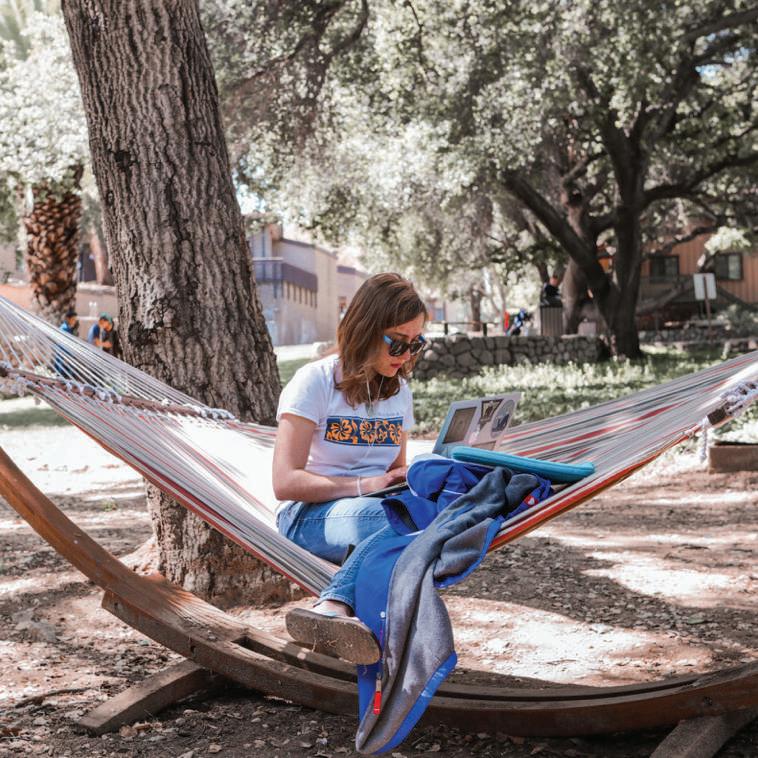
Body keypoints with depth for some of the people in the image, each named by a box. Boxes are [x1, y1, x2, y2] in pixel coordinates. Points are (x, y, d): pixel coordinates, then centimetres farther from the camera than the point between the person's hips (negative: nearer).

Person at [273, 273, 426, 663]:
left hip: (376, 510, 5)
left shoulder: (399, 391, 14)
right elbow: (286, 482, -12)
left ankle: (331, 608, -50)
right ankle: (335, 612, -56)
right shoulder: (315, 382, -6)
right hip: (309, 516, -5)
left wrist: (409, 482, 0)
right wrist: (363, 486, -18)